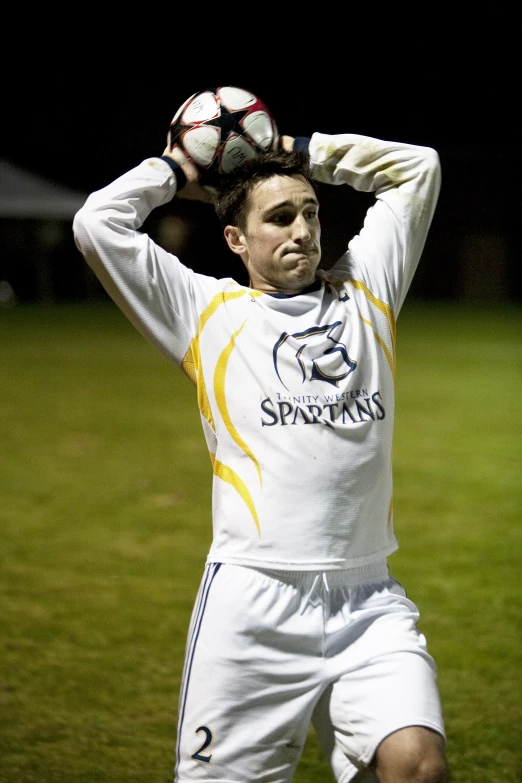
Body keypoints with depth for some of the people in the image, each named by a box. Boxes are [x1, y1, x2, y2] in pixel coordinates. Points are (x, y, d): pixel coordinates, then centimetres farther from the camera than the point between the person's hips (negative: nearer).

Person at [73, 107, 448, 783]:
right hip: (253, 598, -2)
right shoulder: (209, 312, 9)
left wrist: (298, 152, 24)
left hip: (369, 600, 2)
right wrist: (176, 171, 17)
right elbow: (97, 224, 2)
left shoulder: (363, 291, 17)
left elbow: (417, 167, 25)